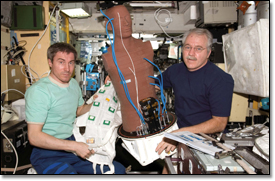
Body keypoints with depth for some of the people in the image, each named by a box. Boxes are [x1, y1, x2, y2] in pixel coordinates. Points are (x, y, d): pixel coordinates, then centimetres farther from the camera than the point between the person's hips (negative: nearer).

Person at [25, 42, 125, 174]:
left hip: (73, 144, 7)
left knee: (118, 170, -3)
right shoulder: (38, 90, -15)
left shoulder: (73, 84, 11)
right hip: (49, 153, -7)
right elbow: (34, 136, -20)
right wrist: (75, 146, -23)